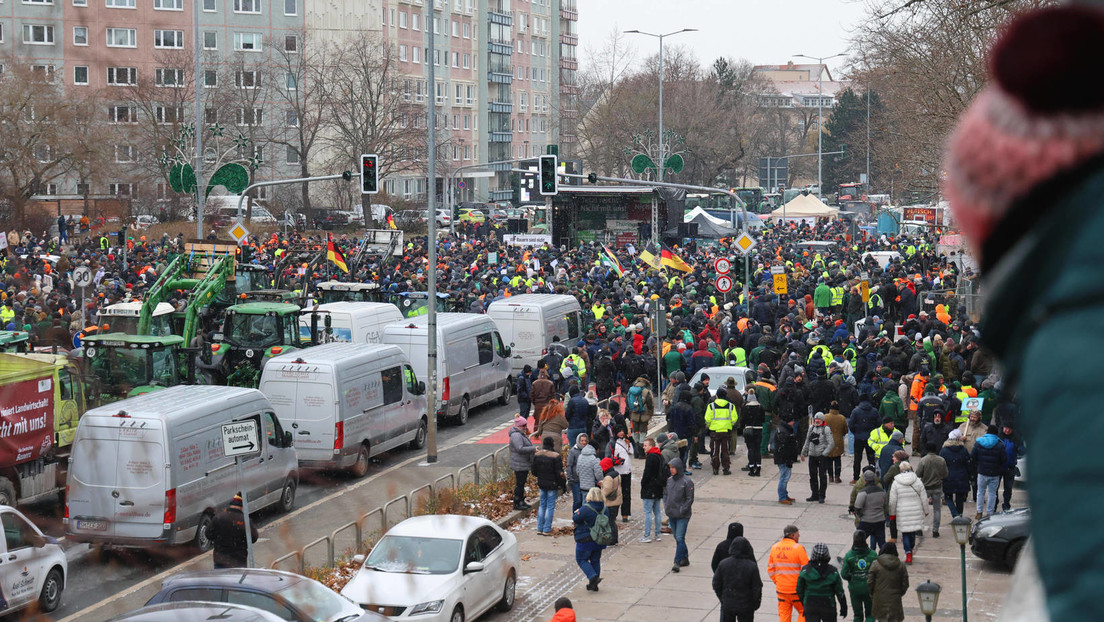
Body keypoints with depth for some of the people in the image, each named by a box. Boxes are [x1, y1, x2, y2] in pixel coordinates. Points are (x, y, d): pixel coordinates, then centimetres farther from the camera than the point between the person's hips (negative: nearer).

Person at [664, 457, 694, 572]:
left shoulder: (686, 482, -11)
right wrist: (666, 507, 3)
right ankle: (685, 558, 26)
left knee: (680, 538, -10)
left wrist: (682, 510, -14)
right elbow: (665, 494, 17)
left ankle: (677, 562, -10)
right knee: (677, 538, 13)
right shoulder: (669, 480, 7)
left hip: (682, 516, -6)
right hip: (671, 515, 6)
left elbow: (690, 499, -10)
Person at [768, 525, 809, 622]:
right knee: (803, 612, 12)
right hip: (797, 590, -5)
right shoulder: (798, 548, -15)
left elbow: (770, 569, 8)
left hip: (781, 589, 5)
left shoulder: (774, 548, 3)